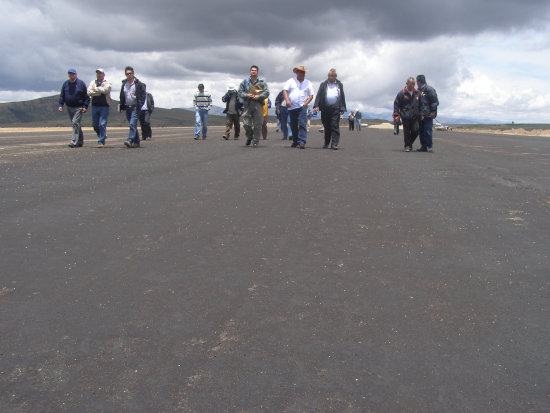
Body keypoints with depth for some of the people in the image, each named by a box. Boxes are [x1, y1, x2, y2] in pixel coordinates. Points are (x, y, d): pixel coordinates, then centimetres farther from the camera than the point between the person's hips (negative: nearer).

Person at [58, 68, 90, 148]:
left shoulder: (81, 83, -1)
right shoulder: (65, 84, 10)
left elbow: (86, 96, 0)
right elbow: (62, 96, 13)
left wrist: (85, 106, -9)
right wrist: (60, 105, 1)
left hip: (78, 108, -5)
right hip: (69, 107, 5)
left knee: (75, 123, -15)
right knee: (77, 125, 12)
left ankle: (74, 142, -18)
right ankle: (80, 141, 23)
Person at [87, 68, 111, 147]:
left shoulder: (107, 83, 4)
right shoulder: (92, 83, 14)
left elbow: (105, 90, -17)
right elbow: (89, 92, -3)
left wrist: (95, 89, -6)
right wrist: (100, 92, -12)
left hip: (104, 106, -4)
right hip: (94, 106, 4)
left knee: (102, 124, -9)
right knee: (95, 124, 7)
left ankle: (101, 141, -4)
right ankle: (102, 135, 31)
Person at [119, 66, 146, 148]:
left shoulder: (139, 83, -3)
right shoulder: (124, 83, 12)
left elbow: (143, 95, -4)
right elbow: (122, 96, 20)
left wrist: (139, 106, -12)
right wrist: (122, 107, 13)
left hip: (135, 107, -6)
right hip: (127, 107, 6)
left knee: (132, 124, -18)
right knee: (132, 125, 11)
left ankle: (130, 140, -26)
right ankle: (136, 142, 18)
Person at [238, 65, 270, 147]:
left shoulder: (262, 82, 9)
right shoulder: (245, 82, 13)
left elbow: (267, 93, 1)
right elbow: (240, 92, 11)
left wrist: (258, 96, -13)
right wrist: (246, 95, -8)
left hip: (258, 104, -1)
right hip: (247, 105, 1)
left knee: (257, 125, -4)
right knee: (246, 123, -5)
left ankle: (255, 142, 5)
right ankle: (249, 137, 23)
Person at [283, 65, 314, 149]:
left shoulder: (308, 83, 13)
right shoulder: (291, 81, 11)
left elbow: (311, 95, 11)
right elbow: (285, 90, 1)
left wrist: (305, 103, -5)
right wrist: (287, 100, -15)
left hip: (302, 107, -1)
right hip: (292, 107, 1)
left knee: (302, 124, -16)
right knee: (293, 125, 7)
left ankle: (302, 142, -20)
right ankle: (295, 141, 21)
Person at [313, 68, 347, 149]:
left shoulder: (339, 85, 14)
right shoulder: (323, 85, 12)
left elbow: (342, 97, 13)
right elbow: (318, 95, 6)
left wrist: (342, 109, 5)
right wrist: (316, 106, -8)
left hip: (335, 109, -1)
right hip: (325, 109, 1)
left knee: (335, 126, -9)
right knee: (326, 127, 7)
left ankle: (334, 144, -11)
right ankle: (326, 143, 19)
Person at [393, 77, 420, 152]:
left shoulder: (417, 93, 9)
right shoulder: (402, 93, -2)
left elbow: (420, 104, 18)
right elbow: (396, 104, 0)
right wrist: (396, 115, -6)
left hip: (415, 117, 3)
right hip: (405, 117, -3)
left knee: (415, 131, -2)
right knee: (406, 132, 1)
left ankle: (410, 143, 21)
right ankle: (407, 146, 12)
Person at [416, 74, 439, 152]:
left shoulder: (429, 89, -7)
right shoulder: (419, 91, 17)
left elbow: (434, 101, -10)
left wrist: (433, 112, -15)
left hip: (428, 115, -8)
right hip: (421, 115, 8)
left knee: (427, 130, -10)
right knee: (421, 131, 8)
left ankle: (429, 147, -3)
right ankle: (423, 146, 15)